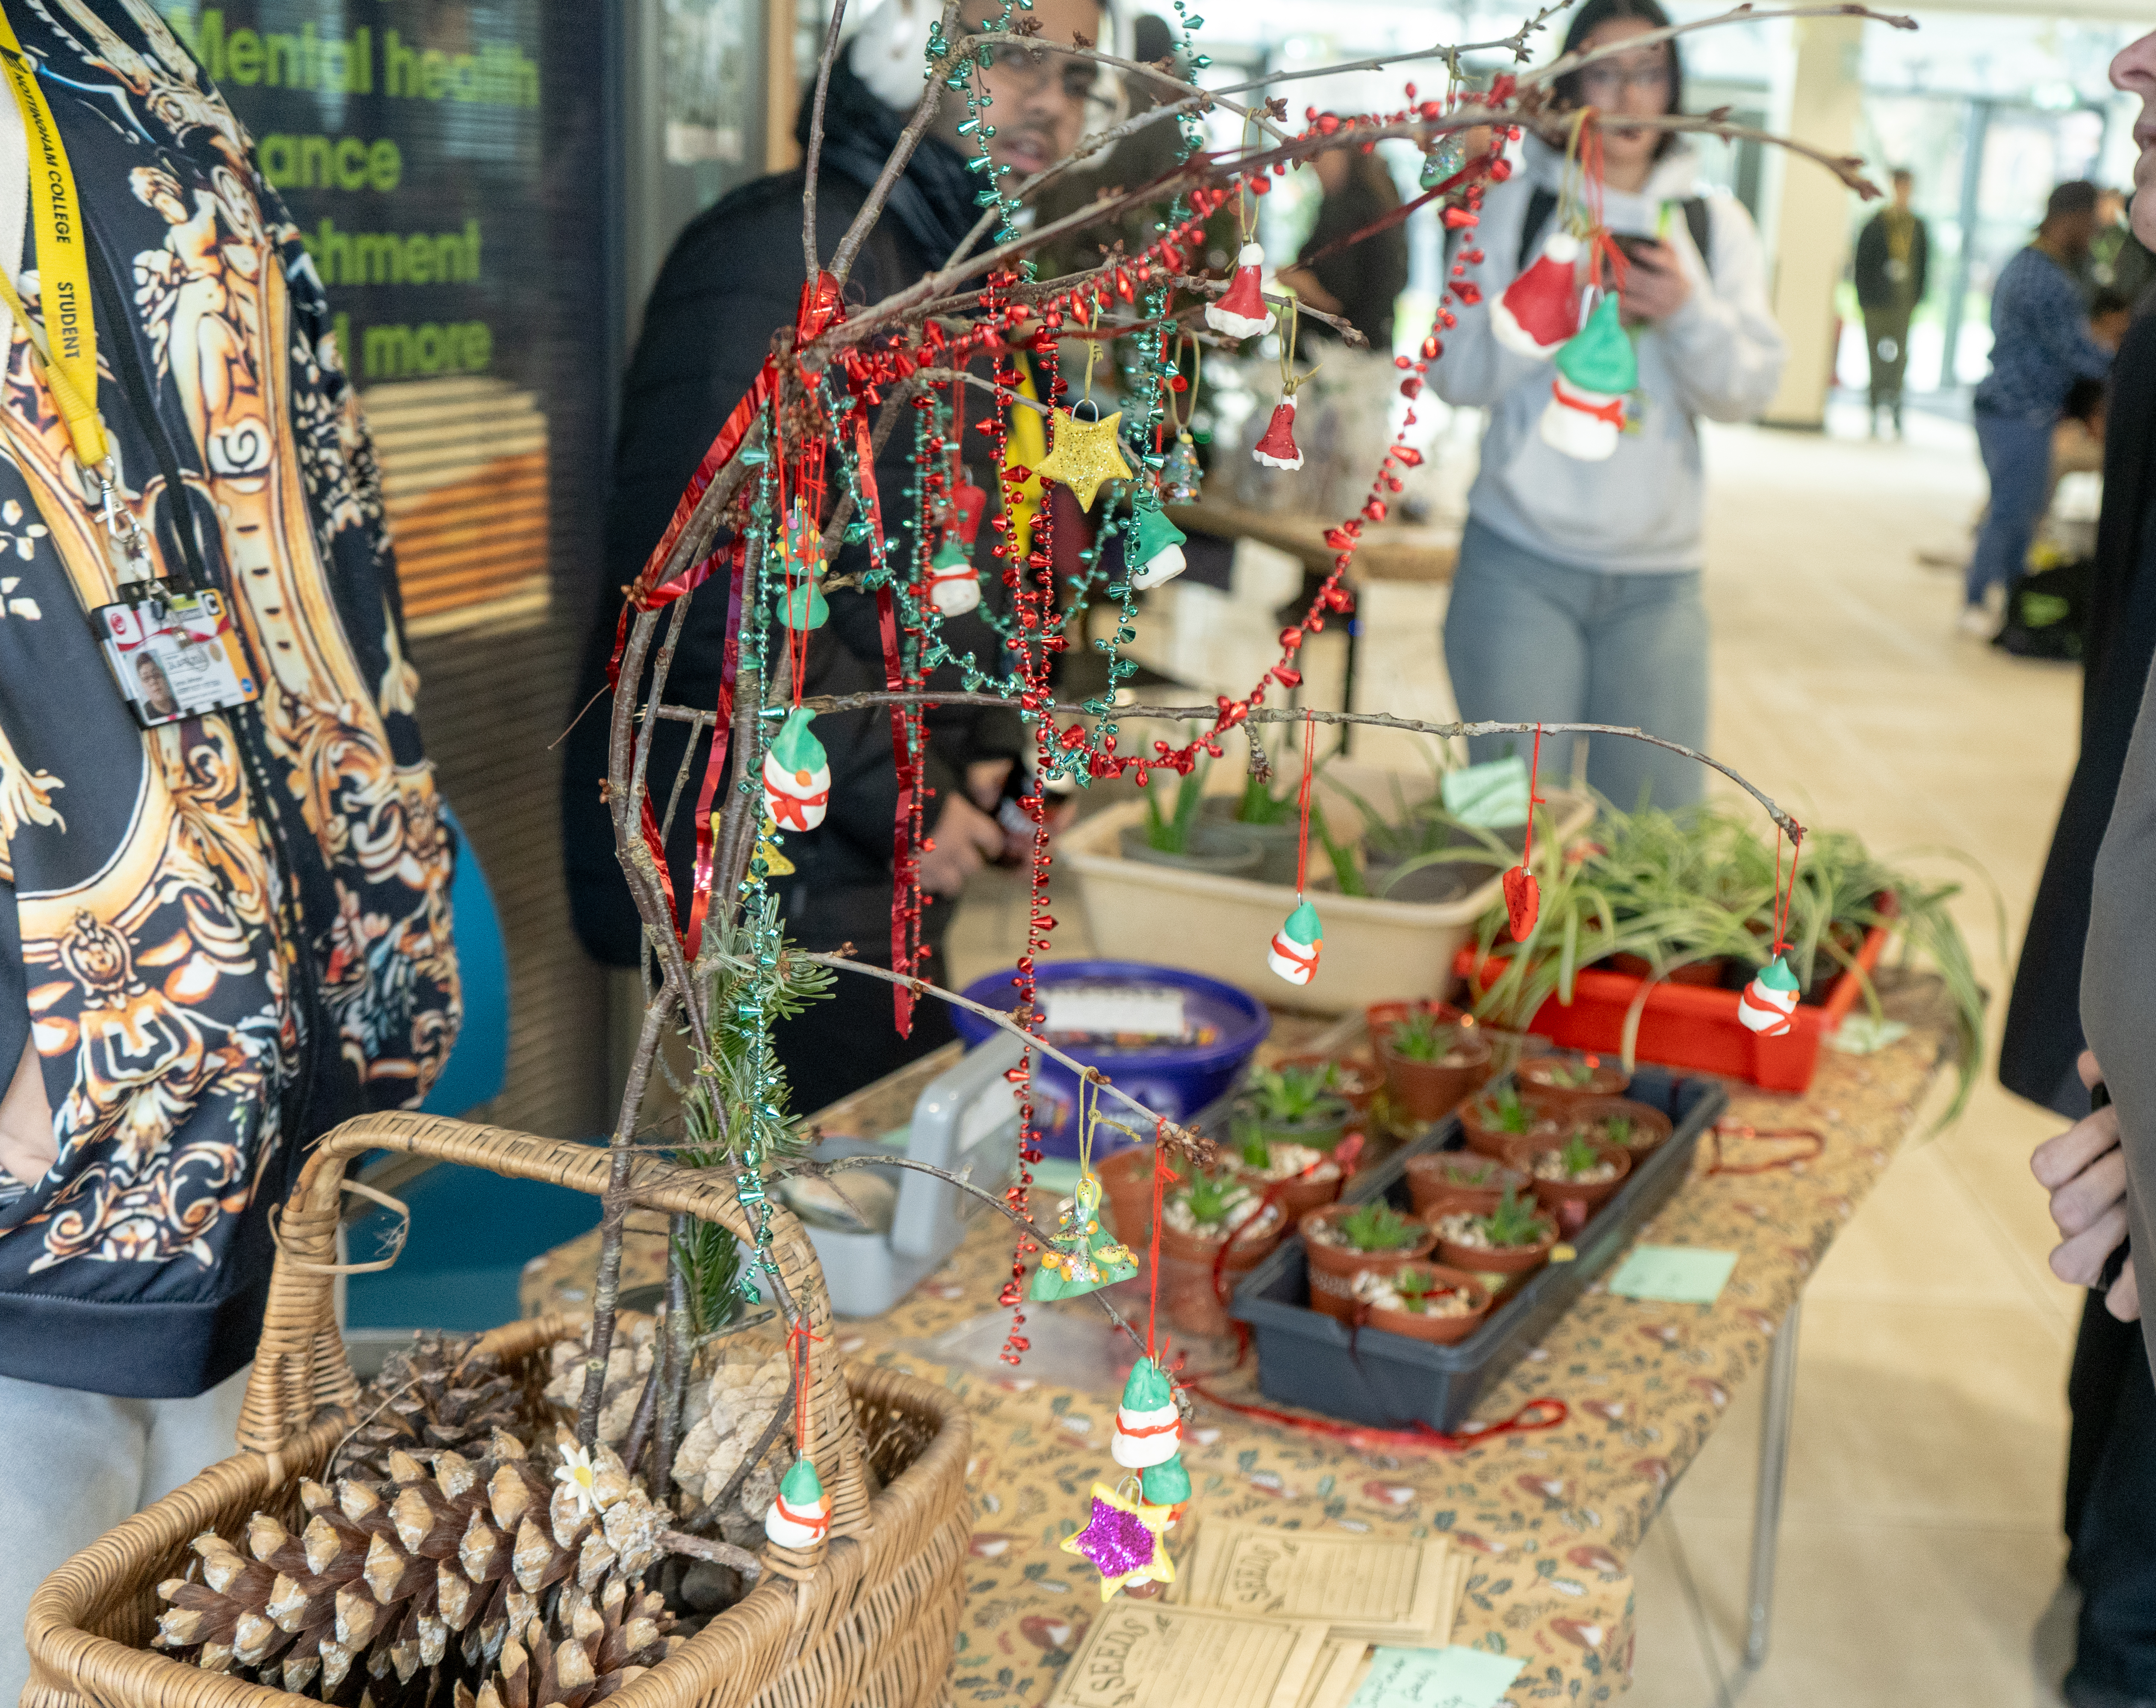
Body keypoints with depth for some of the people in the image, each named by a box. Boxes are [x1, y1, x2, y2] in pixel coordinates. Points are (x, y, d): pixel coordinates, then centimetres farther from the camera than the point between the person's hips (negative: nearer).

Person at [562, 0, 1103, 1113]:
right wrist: (900, 799, -18)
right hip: (768, 879, -9)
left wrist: (988, 745, 10)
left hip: (885, 867, 10)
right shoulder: (781, 255, -16)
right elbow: (702, 580, -25)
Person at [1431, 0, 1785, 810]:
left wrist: (1688, 312, -15)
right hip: (1522, 563, -2)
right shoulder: (1515, 206, 6)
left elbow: (1748, 390, 3)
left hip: (1657, 575, 2)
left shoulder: (1716, 223, 11)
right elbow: (1456, 373, -1)